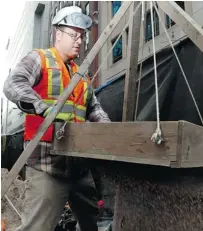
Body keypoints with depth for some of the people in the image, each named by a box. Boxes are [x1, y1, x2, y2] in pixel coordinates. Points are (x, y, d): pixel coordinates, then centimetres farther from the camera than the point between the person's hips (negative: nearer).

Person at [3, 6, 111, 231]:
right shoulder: (38, 59, 0)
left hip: (77, 157, 8)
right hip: (47, 157, -7)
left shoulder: (80, 74, 21)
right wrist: (42, 107, -33)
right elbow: (12, 85, -17)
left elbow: (94, 108, 20)